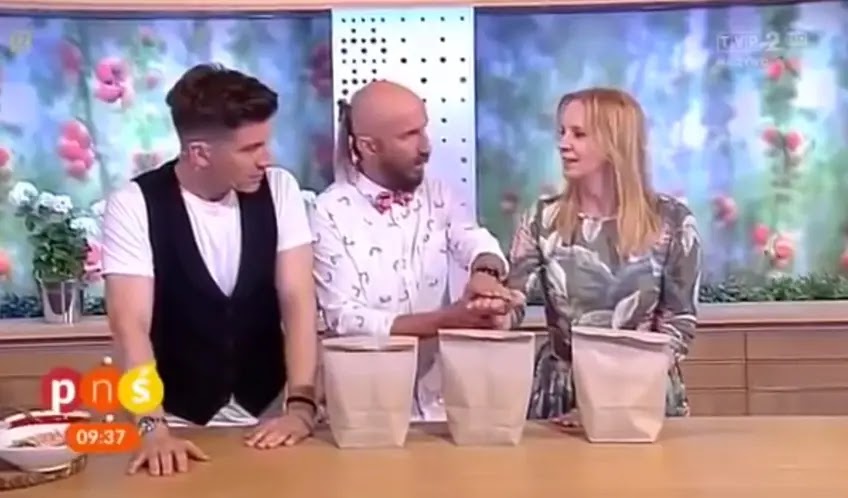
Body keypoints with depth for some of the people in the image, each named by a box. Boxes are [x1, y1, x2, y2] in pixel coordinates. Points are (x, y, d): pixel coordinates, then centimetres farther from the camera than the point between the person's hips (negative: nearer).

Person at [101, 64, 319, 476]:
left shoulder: (279, 190, -4)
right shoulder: (133, 205, -12)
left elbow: (298, 302, -9)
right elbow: (131, 324, -18)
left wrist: (301, 406, -19)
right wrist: (153, 427, -30)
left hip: (268, 413, 2)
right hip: (181, 419, -1)